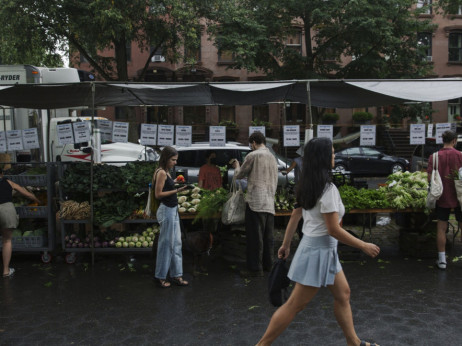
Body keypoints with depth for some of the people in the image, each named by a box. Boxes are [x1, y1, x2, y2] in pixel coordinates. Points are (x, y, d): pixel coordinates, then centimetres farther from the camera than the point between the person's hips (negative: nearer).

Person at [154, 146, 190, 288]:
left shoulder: (166, 172, 14)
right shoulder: (161, 173, -14)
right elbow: (158, 194, -18)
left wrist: (174, 182, 9)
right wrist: (176, 190, -21)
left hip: (173, 210, 10)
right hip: (166, 210, -10)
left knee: (176, 243, 12)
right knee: (166, 243, 1)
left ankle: (176, 274, 20)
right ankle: (161, 276, 15)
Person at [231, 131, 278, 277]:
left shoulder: (253, 156, -7)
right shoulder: (273, 158, 15)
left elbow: (239, 175, 3)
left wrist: (236, 166, 24)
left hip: (255, 202, -7)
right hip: (270, 203, 7)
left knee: (254, 237, -2)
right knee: (267, 236, 13)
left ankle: (255, 268, 1)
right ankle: (267, 264, 21)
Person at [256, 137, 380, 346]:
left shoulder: (309, 185, 4)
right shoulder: (327, 188, -23)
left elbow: (295, 215, 10)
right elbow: (333, 230, -22)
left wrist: (286, 244, 18)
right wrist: (364, 246, -12)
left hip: (325, 249, 9)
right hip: (319, 250, -9)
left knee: (343, 294, 20)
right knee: (295, 305, 0)